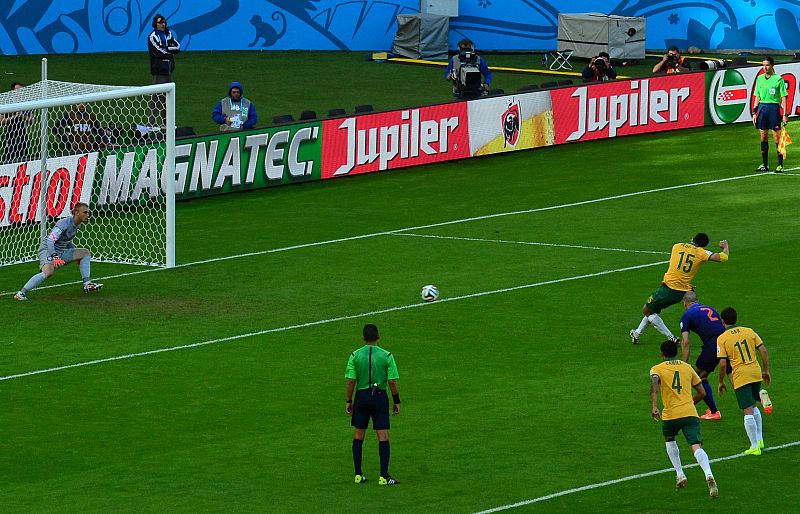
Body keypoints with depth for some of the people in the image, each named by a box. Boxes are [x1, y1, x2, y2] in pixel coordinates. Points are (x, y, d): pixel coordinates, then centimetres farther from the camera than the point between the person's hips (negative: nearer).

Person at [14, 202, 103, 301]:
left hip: (61, 252, 9)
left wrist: (76, 257, 28)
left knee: (85, 253, 8)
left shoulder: (77, 225, 7)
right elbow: (50, 240, -27)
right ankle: (21, 293, -33)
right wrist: (55, 257, -37)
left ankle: (87, 284, 4)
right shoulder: (64, 223, -21)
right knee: (48, 272, -35)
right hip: (47, 249, -9)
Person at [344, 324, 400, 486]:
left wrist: (349, 401, 6)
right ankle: (384, 476, -4)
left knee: (358, 435, 13)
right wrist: (396, 401, 5)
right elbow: (392, 382, -6)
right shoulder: (386, 356, -6)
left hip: (361, 396, 1)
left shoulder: (355, 356, -3)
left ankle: (358, 474, 13)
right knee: (383, 436, 1)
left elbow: (351, 381, -4)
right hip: (380, 396, -1)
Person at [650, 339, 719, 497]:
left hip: (670, 415, -1)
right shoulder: (687, 367, 18)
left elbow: (654, 384, -16)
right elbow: (702, 392, 19)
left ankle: (680, 475, 21)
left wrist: (654, 406, -25)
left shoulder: (657, 369, 7)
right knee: (697, 447, -9)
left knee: (669, 440, 29)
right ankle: (709, 475, -35)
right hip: (690, 413, 1)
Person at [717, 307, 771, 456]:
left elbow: (722, 364, -8)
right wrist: (766, 371, 15)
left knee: (748, 412, -3)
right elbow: (763, 350, 4)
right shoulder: (749, 331, 6)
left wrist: (721, 382, 4)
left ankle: (755, 446, -2)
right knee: (753, 407, 24)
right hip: (756, 373, 5)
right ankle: (759, 439, 24)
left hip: (740, 376, -5)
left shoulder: (722, 339, -4)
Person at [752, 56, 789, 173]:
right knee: (763, 137, 7)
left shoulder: (778, 79, -4)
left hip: (774, 107, -5)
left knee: (777, 137, -5)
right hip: (762, 107, 5)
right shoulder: (759, 79, 11)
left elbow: (783, 97, -4)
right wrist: (754, 112, 10)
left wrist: (784, 114, -8)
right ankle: (764, 164, 14)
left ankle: (780, 165, 0)